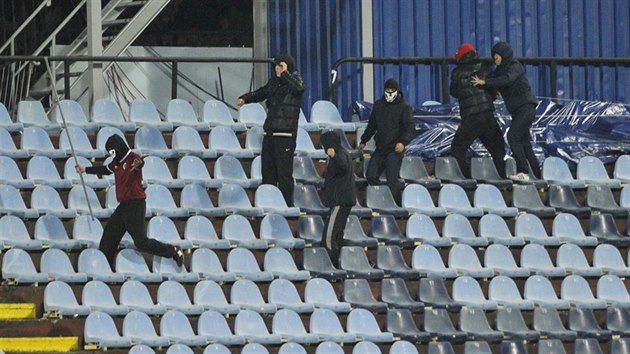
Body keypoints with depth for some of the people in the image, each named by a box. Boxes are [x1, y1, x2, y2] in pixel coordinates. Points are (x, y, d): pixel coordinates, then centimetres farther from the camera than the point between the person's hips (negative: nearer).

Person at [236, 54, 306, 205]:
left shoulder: (295, 80, -3)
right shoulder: (274, 82, 15)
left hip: (286, 133, -7)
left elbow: (300, 88, -26)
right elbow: (260, 93, 29)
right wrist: (245, 98, 13)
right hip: (270, 131, 7)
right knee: (267, 170, 10)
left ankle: (286, 203, -5)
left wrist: (285, 73, -18)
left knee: (284, 172, -9)